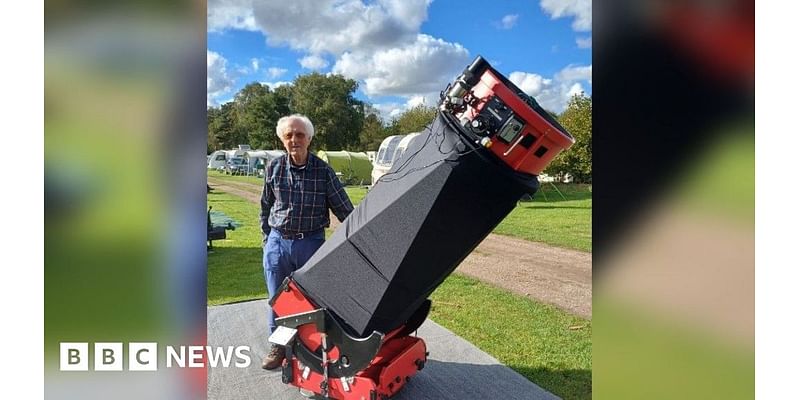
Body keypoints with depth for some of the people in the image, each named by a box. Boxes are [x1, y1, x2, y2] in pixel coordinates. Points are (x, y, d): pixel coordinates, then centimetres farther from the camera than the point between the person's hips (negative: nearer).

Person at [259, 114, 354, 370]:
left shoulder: (323, 171, -5)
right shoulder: (274, 168, 1)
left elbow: (344, 209, 0)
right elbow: (265, 207, 12)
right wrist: (268, 239, 11)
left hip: (311, 243, -2)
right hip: (277, 243, 2)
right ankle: (279, 346, 31)